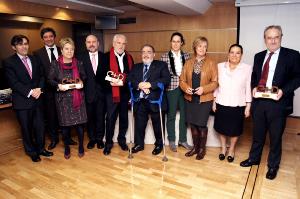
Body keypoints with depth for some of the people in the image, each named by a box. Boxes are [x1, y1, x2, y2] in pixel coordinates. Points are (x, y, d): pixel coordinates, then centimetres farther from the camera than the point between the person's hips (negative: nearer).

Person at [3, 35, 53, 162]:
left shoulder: (34, 60, 10)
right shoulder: (9, 62, -5)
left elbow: (41, 76, 8)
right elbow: (14, 83, -12)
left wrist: (39, 89, -10)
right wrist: (30, 92, -18)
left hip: (37, 99, 4)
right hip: (22, 101, -4)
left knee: (40, 126, 10)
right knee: (26, 128, 10)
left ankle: (40, 148, 30)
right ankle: (31, 151, 29)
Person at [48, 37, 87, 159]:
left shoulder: (78, 63, 4)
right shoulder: (55, 64, -2)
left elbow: (84, 76, 13)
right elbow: (50, 79, 0)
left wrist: (81, 82, -8)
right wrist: (58, 85, -19)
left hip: (77, 97, 1)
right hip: (63, 98, -1)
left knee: (79, 122, 4)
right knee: (65, 124, 7)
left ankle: (81, 146, 24)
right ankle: (66, 148, 27)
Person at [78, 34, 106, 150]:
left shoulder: (104, 57, 3)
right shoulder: (81, 57, 1)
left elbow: (107, 73, 3)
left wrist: (106, 88, -7)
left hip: (101, 92, 0)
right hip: (88, 92, 0)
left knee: (100, 117, 9)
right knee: (90, 117, 11)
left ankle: (99, 138, 26)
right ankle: (92, 138, 28)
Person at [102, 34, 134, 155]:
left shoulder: (129, 57, 10)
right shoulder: (106, 57, -3)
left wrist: (124, 80, -4)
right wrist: (110, 82, -20)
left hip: (125, 92, 4)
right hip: (111, 92, -3)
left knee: (124, 118, 12)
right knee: (110, 118, 2)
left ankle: (122, 140, 30)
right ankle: (108, 143, 18)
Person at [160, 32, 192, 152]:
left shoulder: (187, 56, 6)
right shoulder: (164, 57, -2)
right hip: (171, 89, -2)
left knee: (184, 115, 10)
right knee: (171, 116, 8)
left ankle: (182, 140, 27)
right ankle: (171, 141, 23)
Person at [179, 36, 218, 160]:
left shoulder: (211, 63, -2)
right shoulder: (188, 63, 7)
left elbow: (215, 82, -4)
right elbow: (182, 80, 6)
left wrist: (204, 89, -20)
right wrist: (186, 88, -13)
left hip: (205, 99, -3)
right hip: (190, 99, 3)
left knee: (201, 125, 0)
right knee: (193, 124, 11)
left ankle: (202, 148, 22)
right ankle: (195, 147, 30)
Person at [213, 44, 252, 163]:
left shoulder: (247, 68, -6)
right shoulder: (220, 66, 0)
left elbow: (248, 88, -3)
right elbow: (216, 85, 4)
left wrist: (248, 106, -4)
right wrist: (214, 101, 3)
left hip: (238, 105, -1)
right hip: (221, 104, 2)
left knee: (234, 129, 13)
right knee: (222, 127, 15)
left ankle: (231, 150, 36)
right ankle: (223, 148, 38)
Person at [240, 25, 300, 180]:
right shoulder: (259, 56, 11)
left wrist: (283, 90, -18)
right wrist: (254, 87, -2)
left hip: (278, 103, -4)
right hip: (258, 102, 4)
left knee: (275, 136, 10)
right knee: (257, 134, 18)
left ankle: (273, 166, 30)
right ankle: (254, 158, 37)